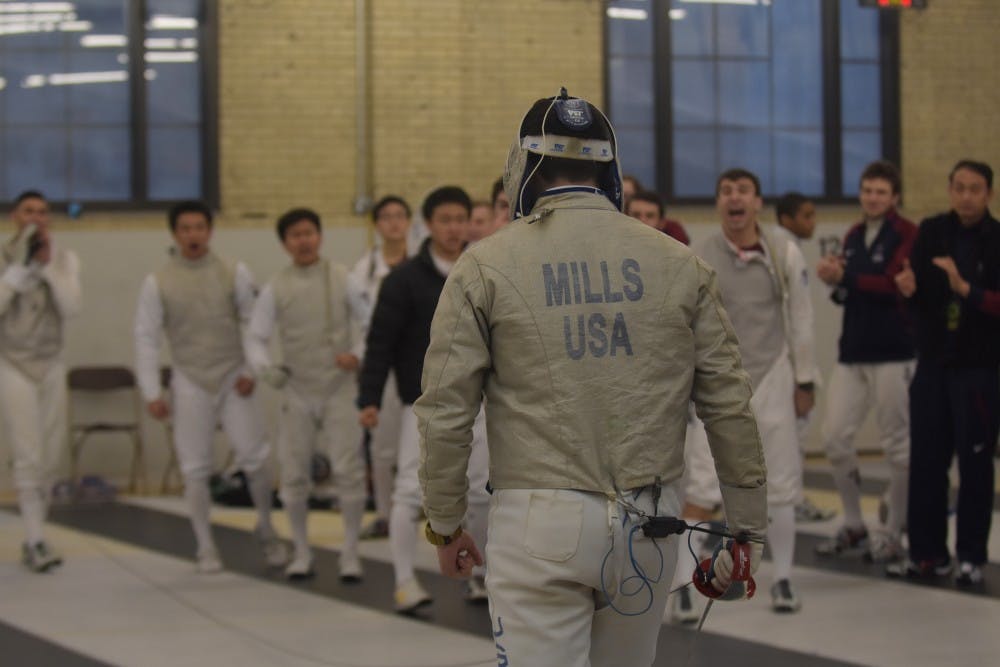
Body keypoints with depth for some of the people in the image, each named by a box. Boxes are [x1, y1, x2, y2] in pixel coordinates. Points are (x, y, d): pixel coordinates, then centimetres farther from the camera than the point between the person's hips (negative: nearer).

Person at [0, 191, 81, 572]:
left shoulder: (65, 259, 1)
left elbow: (72, 308, -13)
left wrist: (47, 265, -20)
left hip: (51, 366, 4)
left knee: (49, 458, 6)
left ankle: (32, 540, 17)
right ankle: (37, 543, -10)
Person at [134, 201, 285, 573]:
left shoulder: (234, 273, -2)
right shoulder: (157, 283, -4)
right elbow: (146, 339, -3)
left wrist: (252, 370, -9)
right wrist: (151, 394, -7)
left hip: (233, 381, 0)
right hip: (190, 384, 0)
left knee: (255, 459, -6)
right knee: (195, 469, 2)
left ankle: (266, 530, 16)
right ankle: (205, 547, 13)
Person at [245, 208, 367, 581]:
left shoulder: (342, 278, -3)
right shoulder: (276, 288, -1)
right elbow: (256, 338, 0)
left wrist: (357, 355, -19)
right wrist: (265, 368, -19)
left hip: (340, 390, -1)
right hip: (297, 393, 2)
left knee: (348, 472, -9)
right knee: (293, 476, 5)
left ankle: (350, 553, 2)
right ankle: (302, 553, 20)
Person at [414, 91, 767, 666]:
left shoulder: (486, 266, -4)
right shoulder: (677, 263, 3)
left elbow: (445, 412, -6)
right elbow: (729, 404, 1)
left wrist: (446, 526, 7)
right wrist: (746, 528, 8)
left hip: (540, 524, -3)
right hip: (647, 521, 3)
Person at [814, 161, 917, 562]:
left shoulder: (906, 234, -6)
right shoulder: (853, 237, 14)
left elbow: (895, 284, -18)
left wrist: (845, 278, -20)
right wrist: (836, 284, -2)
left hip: (892, 354, -6)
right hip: (852, 352, 7)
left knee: (897, 445, 2)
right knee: (834, 437, 3)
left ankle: (893, 534, 13)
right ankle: (853, 526, 18)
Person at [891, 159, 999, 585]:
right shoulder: (931, 233, 5)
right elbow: (919, 300, 10)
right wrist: (909, 289, -11)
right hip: (933, 362, 4)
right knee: (926, 460, 6)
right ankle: (927, 552, 15)